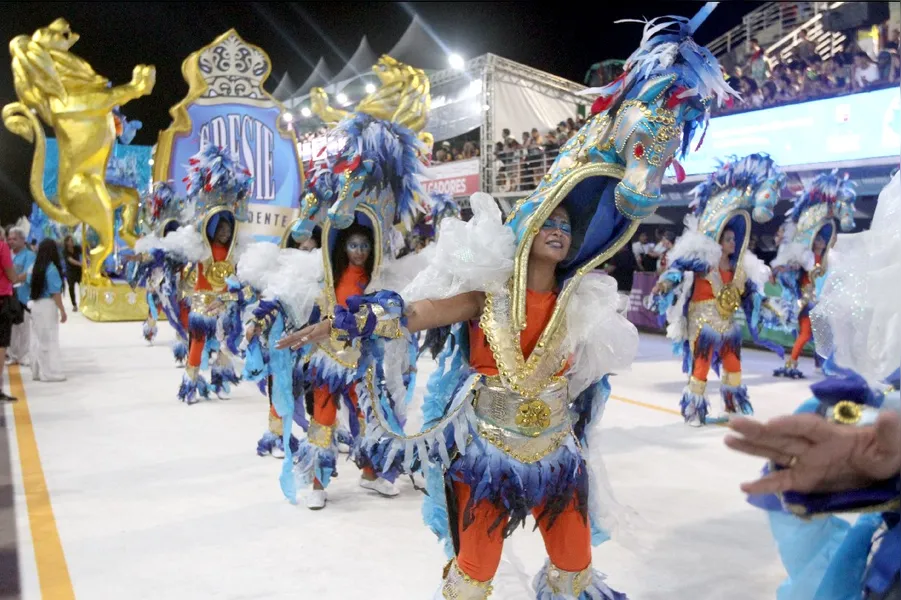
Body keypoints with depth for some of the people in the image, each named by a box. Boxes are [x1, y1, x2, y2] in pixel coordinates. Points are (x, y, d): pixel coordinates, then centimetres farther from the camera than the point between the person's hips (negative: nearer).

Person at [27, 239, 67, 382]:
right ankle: (50, 372, 4)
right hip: (48, 306, -8)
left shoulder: (35, 267, 6)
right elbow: (55, 293, -17)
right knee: (49, 340, -1)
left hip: (36, 305, 8)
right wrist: (62, 311, -13)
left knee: (37, 339, 14)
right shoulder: (52, 269, -16)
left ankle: (38, 371, 21)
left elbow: (30, 283, 16)